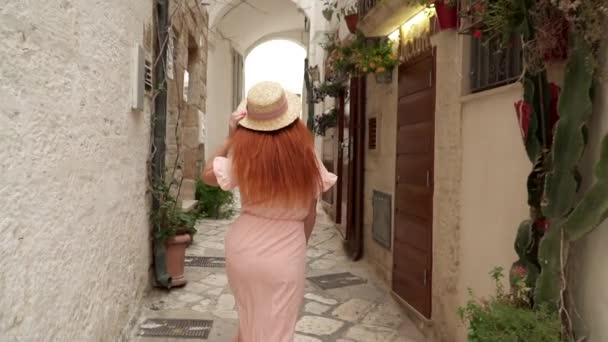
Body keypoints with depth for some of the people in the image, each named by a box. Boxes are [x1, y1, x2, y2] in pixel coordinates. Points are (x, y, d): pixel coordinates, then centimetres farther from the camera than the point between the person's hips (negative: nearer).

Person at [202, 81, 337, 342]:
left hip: (244, 250, 1)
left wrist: (230, 137, 6)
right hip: (286, 256, 0)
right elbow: (310, 213, 0)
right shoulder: (306, 158, -11)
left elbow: (207, 174, 5)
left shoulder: (242, 156, -15)